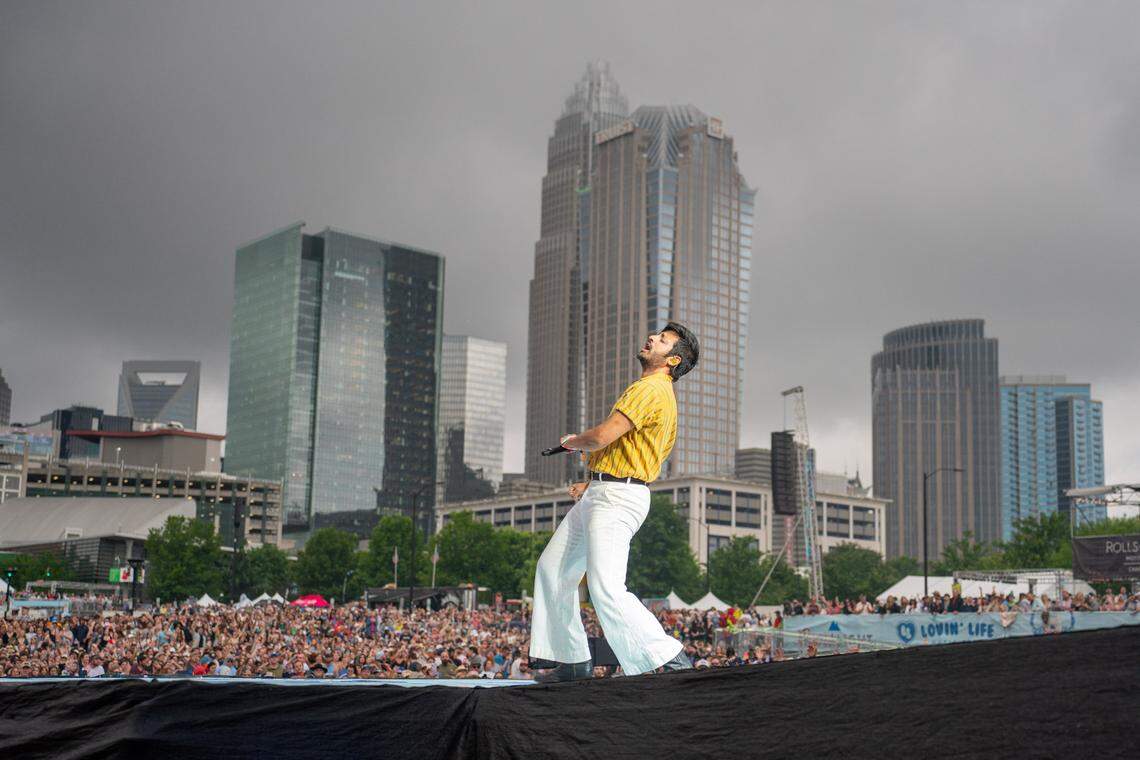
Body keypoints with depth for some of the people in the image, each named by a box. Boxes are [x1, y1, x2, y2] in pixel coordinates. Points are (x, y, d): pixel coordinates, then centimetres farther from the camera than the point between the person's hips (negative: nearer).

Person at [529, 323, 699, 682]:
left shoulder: (651, 389, -14)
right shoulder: (657, 394, 20)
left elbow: (601, 436, -22)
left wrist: (572, 441, 0)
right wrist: (592, 484, 21)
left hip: (617, 500, -11)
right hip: (598, 496, 11)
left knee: (606, 590, -20)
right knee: (552, 568, 15)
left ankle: (671, 659, -15)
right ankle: (574, 662, 20)